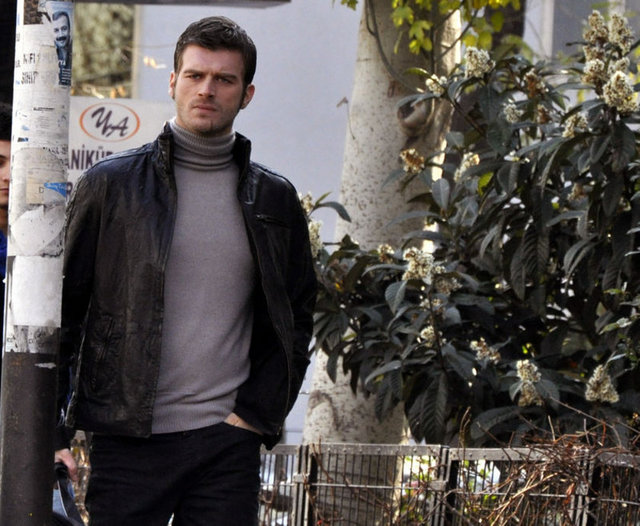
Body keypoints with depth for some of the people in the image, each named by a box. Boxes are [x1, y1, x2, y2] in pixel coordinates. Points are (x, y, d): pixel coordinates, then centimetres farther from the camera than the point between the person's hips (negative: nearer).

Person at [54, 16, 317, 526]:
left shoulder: (275, 200, 11)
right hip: (126, 442, -2)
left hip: (227, 444, 2)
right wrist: (50, 435, -2)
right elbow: (61, 314, 5)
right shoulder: (109, 186, 4)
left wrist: (256, 414, 1)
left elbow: (297, 320, 15)